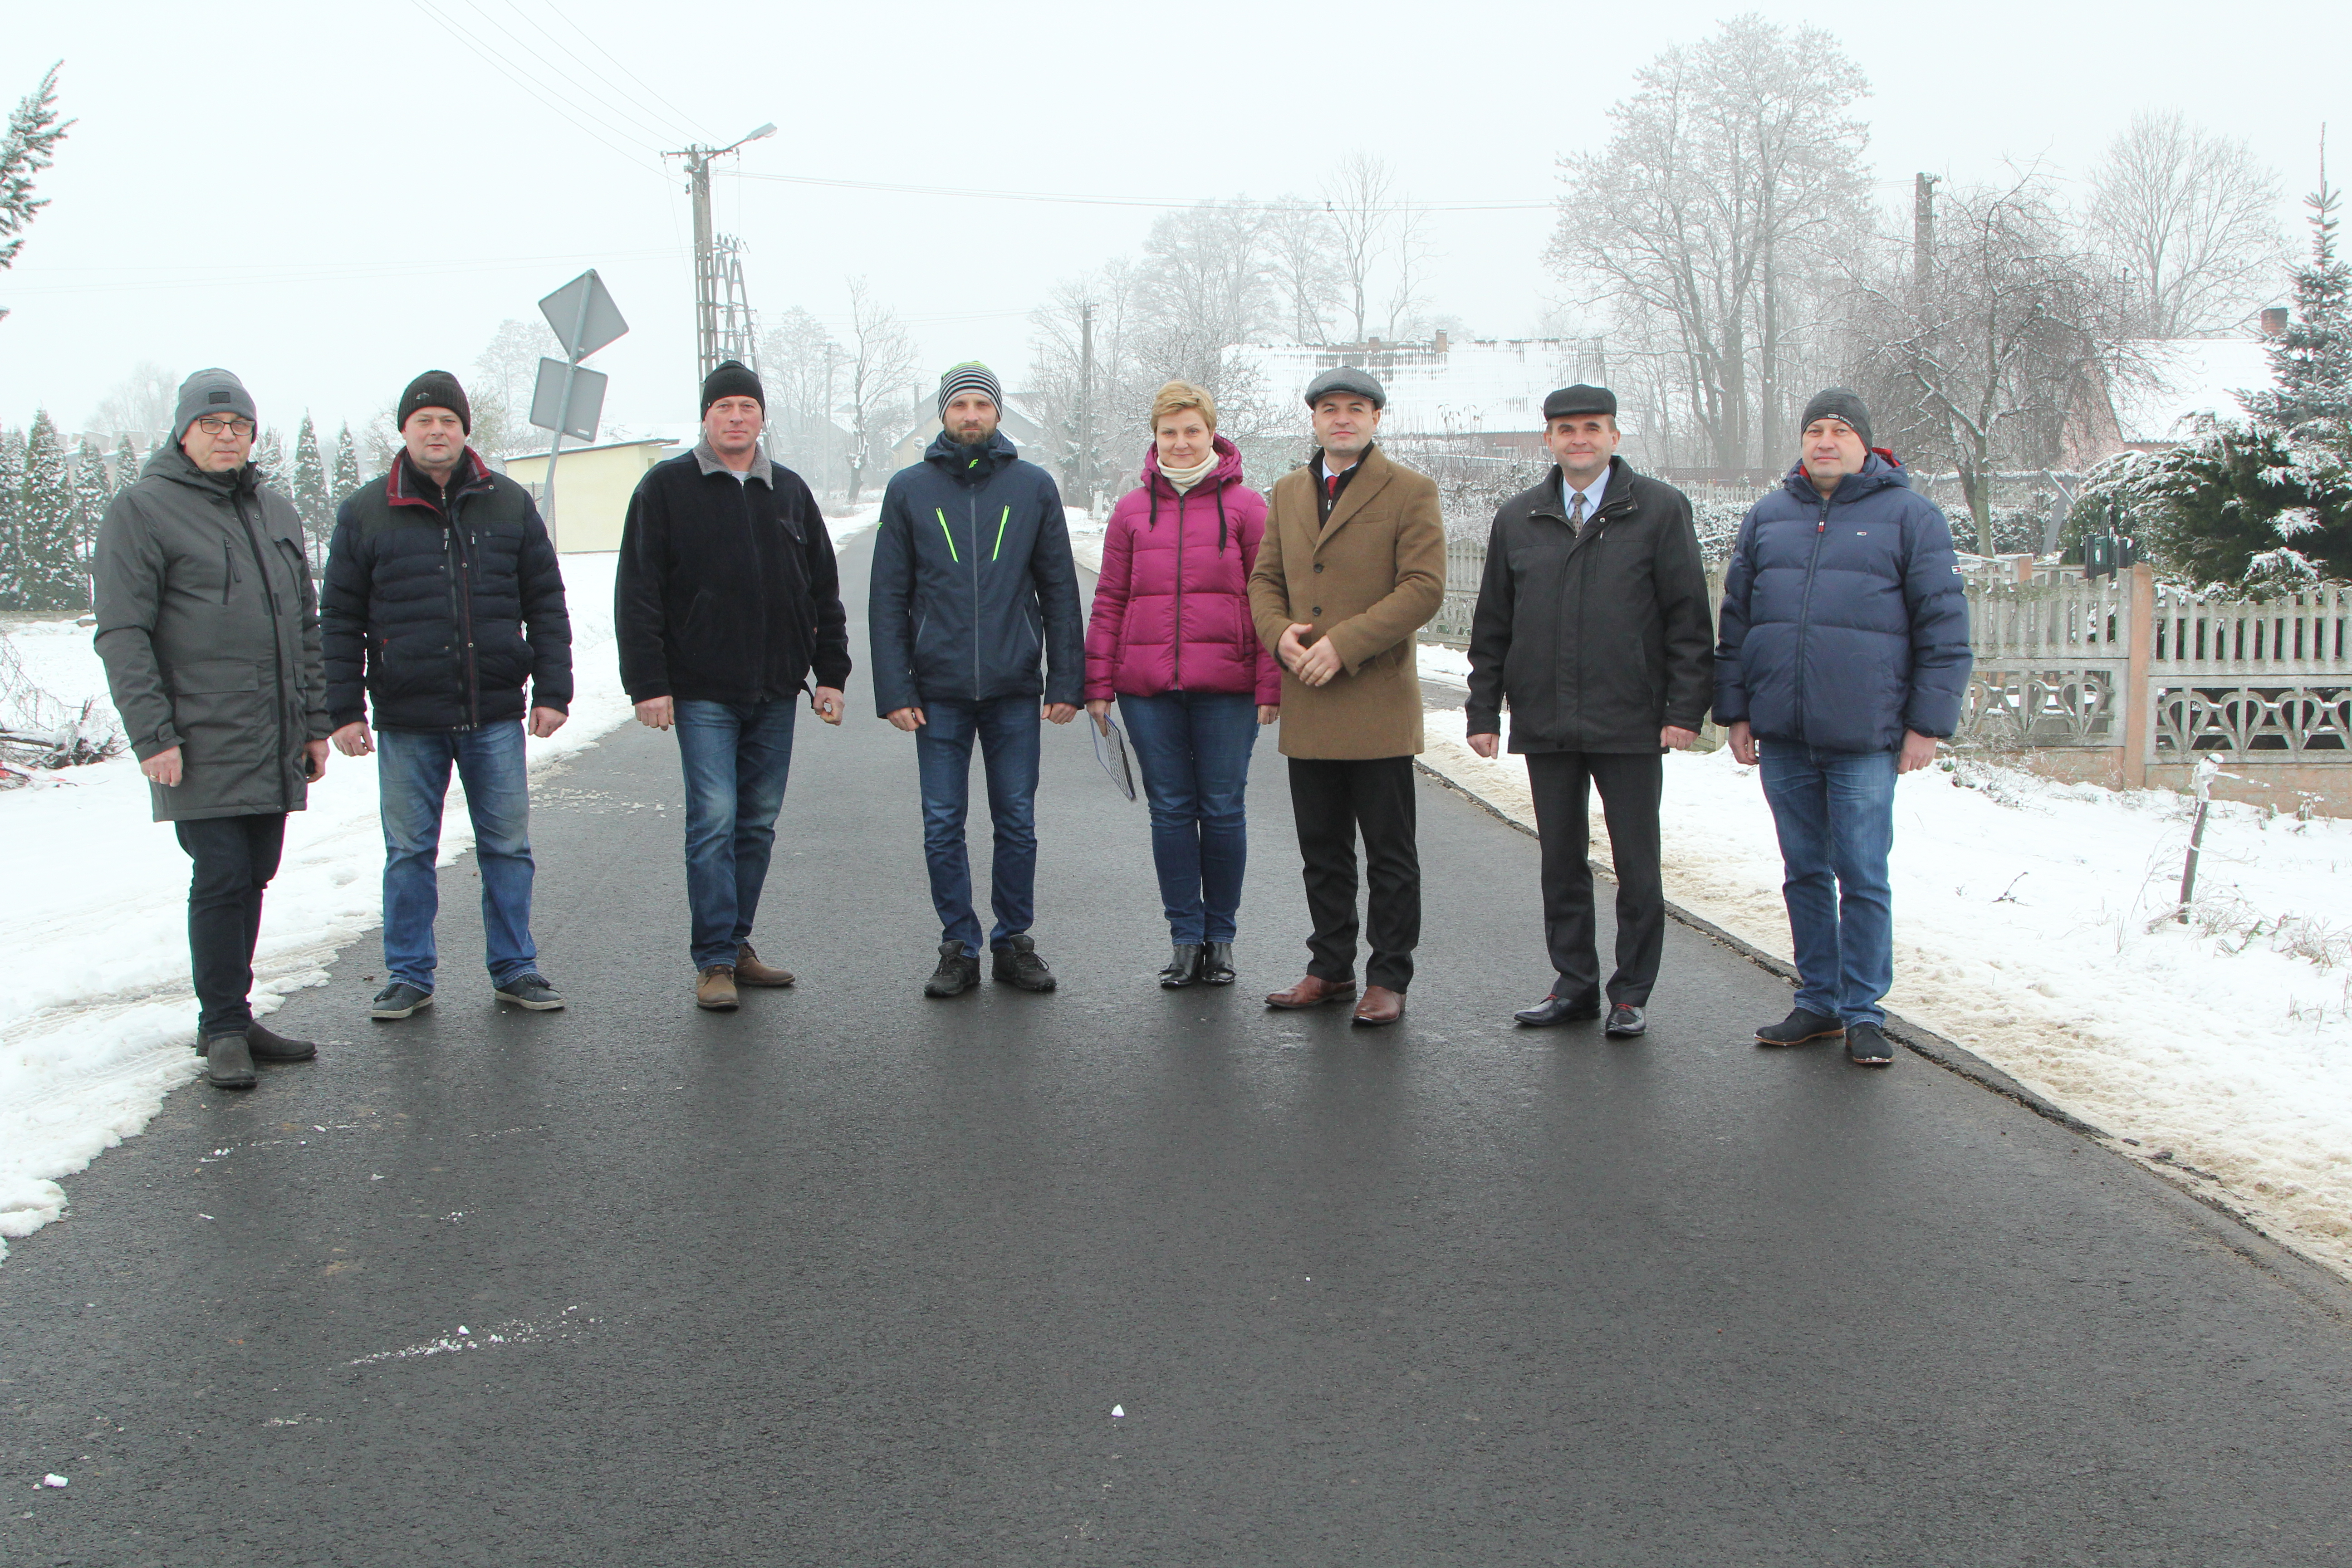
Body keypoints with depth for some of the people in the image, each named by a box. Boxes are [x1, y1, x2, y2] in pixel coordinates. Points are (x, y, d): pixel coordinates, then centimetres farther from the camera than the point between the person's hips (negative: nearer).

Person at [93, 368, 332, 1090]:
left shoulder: (276, 512, 17)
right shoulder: (141, 511, -3)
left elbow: (305, 626, 21)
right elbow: (123, 637, -8)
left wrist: (315, 723, 16)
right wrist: (152, 735, -15)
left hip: (274, 749, 6)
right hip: (203, 745, -6)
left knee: (254, 879, 10)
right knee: (222, 880, -8)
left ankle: (233, 1018, 20)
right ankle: (223, 1030, 2)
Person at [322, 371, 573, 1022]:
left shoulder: (509, 504, 7)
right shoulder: (365, 513, 4)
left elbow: (546, 604, 9)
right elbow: (340, 620, 5)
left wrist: (553, 691, 2)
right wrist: (343, 710, 0)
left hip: (496, 716, 1)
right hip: (407, 721, -1)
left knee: (508, 847, 6)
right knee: (409, 853, 7)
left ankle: (515, 968, 18)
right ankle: (409, 976, 18)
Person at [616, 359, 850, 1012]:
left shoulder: (790, 492, 13)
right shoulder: (667, 487, 1)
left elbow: (824, 591, 17)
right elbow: (637, 592, -3)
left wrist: (831, 674, 10)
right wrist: (647, 682, -10)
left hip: (776, 690, 4)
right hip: (702, 692, -4)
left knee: (758, 823, 9)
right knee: (714, 822, -8)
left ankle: (736, 942, 19)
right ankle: (715, 961, -3)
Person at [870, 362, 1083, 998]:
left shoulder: (1034, 486, 5)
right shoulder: (909, 489, 5)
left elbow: (1059, 591, 6)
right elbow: (888, 599, 4)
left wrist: (1067, 681, -1)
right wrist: (893, 689, -4)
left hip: (1015, 689, 0)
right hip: (938, 691, 0)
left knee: (1018, 823, 6)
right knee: (943, 825, 3)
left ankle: (1014, 941, 18)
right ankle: (959, 947, 14)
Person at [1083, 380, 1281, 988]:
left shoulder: (1245, 507, 3)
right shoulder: (1132, 511, 10)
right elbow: (1109, 600, 11)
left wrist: (1270, 685, -5)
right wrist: (1099, 683, 6)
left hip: (1226, 687, -2)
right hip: (1147, 687, 2)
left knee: (1222, 809, 3)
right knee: (1170, 810, 5)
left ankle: (1220, 937, 17)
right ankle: (1185, 937, 14)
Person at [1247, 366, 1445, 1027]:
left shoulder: (1411, 491, -2)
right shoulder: (1288, 492, 15)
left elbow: (1425, 587, -11)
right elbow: (1264, 578, 16)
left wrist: (1344, 643, -18)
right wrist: (1280, 632, -6)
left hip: (1377, 701, -5)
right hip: (1307, 706, 5)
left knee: (1389, 853, 2)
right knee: (1323, 851, 12)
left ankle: (1389, 979, 10)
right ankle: (1331, 970, 23)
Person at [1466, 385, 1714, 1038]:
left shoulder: (1660, 509, 1)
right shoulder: (1517, 519, 11)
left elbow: (1689, 617, -1)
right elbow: (1492, 625, 13)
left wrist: (1685, 708, -8)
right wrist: (1484, 710, 8)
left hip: (1630, 724, -3)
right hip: (1546, 725, 3)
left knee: (1636, 865, 3)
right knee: (1561, 862, 10)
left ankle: (1632, 994, 14)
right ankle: (1575, 984, 22)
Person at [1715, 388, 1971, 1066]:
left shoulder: (1909, 516, 1)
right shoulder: (1767, 517, 13)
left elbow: (1944, 627, -1)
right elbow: (1735, 621, 16)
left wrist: (1928, 723, -5)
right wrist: (1735, 710, 10)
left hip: (1865, 738, -4)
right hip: (1783, 735, 4)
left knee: (1862, 878, -1)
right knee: (1805, 873, 11)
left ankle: (1864, 1012, 10)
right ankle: (1818, 1002, 21)